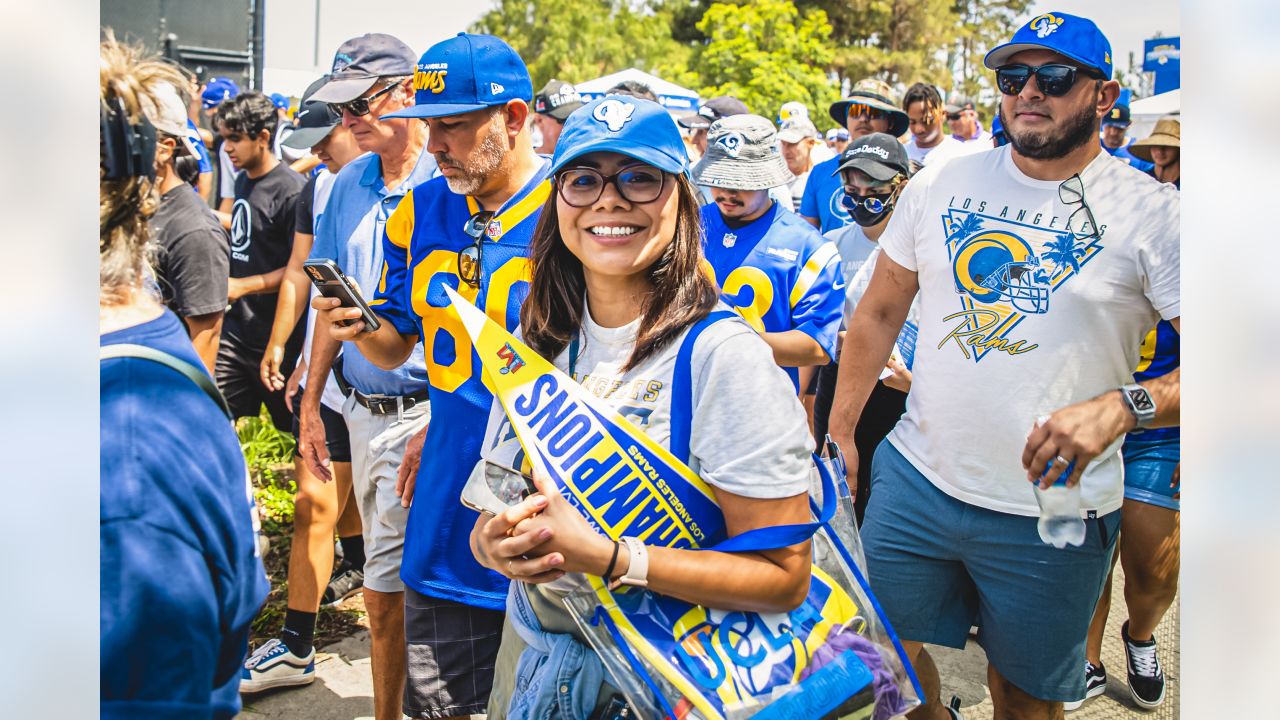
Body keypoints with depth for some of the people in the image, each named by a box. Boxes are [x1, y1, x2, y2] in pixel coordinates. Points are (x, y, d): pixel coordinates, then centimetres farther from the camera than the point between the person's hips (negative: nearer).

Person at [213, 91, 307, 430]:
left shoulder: (291, 190, -15)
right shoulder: (243, 180, 10)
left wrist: (242, 285, -19)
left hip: (275, 336, -8)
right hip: (236, 328, 8)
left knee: (296, 424, 6)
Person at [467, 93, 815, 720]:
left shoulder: (723, 354, -22)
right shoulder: (536, 340, -2)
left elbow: (784, 576, -23)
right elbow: (492, 512, 4)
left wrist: (601, 555, -31)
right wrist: (493, 540, -20)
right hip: (532, 649, 6)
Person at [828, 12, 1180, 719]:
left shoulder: (1152, 214, -8)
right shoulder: (940, 184, 2)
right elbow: (879, 313, 10)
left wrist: (1121, 406, -28)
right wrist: (838, 431, 8)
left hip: (1052, 510, -3)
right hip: (914, 478, 3)